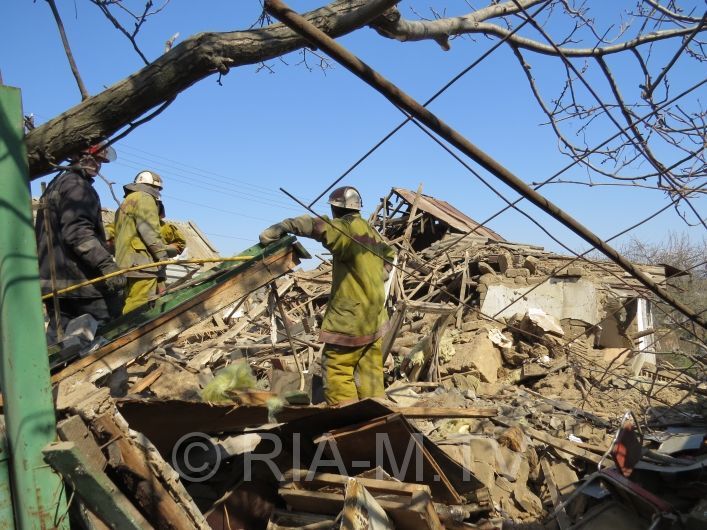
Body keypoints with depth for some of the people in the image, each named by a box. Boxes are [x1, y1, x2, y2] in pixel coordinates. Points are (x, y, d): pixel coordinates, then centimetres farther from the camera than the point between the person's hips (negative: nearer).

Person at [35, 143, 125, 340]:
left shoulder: (55, 186, 24)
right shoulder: (77, 186, -8)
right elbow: (78, 232, -23)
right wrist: (106, 263, -30)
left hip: (52, 280, 10)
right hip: (80, 281, -10)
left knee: (57, 336, 9)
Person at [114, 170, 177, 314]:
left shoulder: (125, 204, 30)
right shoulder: (144, 198, 1)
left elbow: (114, 233, 26)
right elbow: (148, 229, -12)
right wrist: (161, 252, -13)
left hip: (126, 262, 10)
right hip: (141, 261, -10)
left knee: (129, 305, 8)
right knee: (139, 307, -16)